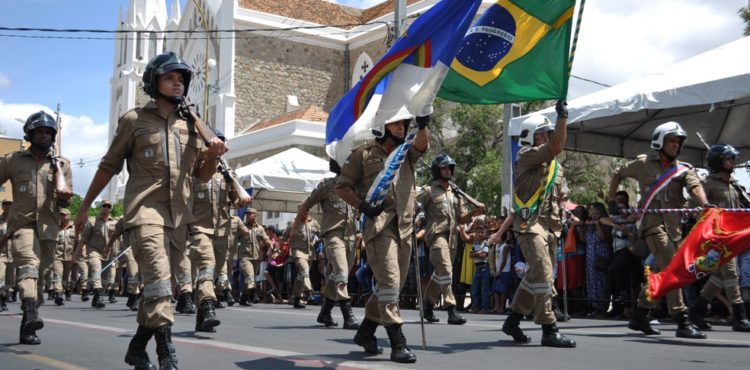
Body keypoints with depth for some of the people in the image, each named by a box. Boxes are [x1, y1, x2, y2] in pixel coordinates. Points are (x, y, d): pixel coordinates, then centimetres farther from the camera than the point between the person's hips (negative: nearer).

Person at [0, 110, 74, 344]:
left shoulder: (62, 164, 11)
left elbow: (65, 202, 11)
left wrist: (64, 198, -12)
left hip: (48, 228, 3)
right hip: (22, 223, -3)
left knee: (39, 274, 7)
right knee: (28, 264, -26)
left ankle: (26, 329, 18)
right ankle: (30, 314, -45)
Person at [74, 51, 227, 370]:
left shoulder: (192, 124, 14)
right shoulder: (134, 120, 3)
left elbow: (203, 176, 15)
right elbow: (109, 166, 8)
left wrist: (212, 155, -6)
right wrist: (84, 207, 11)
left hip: (179, 216, 5)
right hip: (145, 212, -5)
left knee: (156, 284, 13)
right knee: (159, 282, -19)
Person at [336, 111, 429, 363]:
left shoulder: (408, 153, 18)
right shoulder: (364, 153, 4)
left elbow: (422, 144, -4)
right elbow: (342, 186, 6)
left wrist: (423, 126, -25)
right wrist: (362, 205, -10)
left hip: (405, 227, 6)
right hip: (379, 226, -6)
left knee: (394, 284, 12)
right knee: (389, 281, -15)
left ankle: (365, 332, 27)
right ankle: (397, 344, -14)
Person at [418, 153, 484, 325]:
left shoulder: (456, 193, 19)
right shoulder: (429, 191, 2)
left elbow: (461, 219, 16)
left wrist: (474, 212, -1)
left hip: (452, 237, 6)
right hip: (437, 235, -6)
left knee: (439, 273, 12)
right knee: (446, 271, -17)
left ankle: (428, 306, 25)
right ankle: (452, 310, -20)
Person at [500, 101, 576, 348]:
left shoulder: (556, 168, 23)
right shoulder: (526, 156, -4)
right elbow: (556, 147, -19)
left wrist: (565, 216, 15)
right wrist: (562, 117, -20)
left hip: (550, 226, 9)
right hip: (530, 223, -9)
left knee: (535, 276, 11)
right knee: (543, 275, -15)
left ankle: (512, 321, 22)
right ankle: (549, 331, -13)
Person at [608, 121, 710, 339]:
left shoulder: (683, 169, 12)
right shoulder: (643, 163, 6)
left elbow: (694, 186, -9)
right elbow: (618, 175, 21)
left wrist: (704, 203, -30)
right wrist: (611, 200, 14)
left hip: (674, 224, 5)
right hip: (653, 221, -5)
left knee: (660, 273, 11)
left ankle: (639, 317, 24)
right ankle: (682, 322, -22)